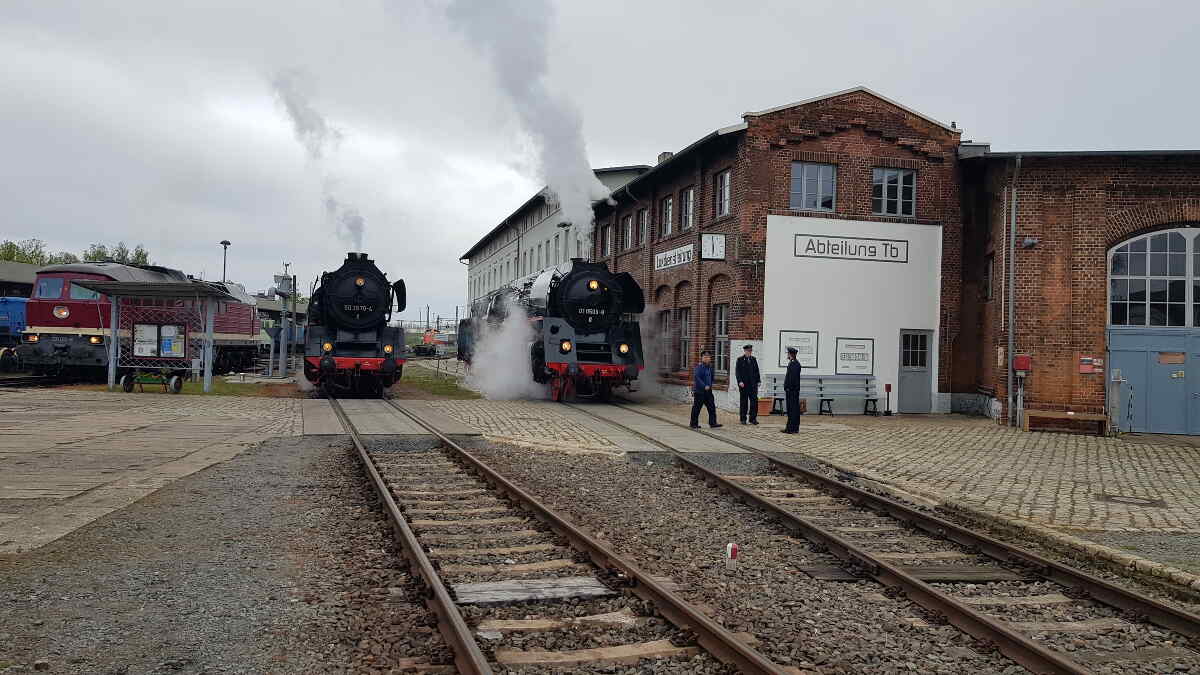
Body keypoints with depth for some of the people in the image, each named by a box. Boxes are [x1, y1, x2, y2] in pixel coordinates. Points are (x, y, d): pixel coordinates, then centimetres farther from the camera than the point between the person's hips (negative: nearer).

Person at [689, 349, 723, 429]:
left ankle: (713, 423, 5)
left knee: (712, 407, 2)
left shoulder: (710, 366, 10)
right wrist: (704, 386, -25)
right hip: (699, 391, -7)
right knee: (696, 408, 2)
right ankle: (694, 424, 11)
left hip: (708, 391, 7)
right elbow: (697, 378, -21)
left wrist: (710, 385, 15)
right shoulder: (699, 366, -12)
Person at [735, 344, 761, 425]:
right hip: (743, 384, -3)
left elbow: (756, 371, 14)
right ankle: (743, 419, 11)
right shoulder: (740, 359, 0)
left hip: (752, 384, 3)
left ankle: (753, 418, 4)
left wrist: (758, 381, 5)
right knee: (743, 401, 3)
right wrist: (740, 381, -15)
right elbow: (737, 371, -5)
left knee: (754, 400, -3)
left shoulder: (754, 359, 12)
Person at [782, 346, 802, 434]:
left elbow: (791, 378, -19)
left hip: (791, 390, -10)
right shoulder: (797, 363, 15)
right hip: (796, 390, 10)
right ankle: (795, 428, 16)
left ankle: (790, 429, -5)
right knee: (795, 409, 11)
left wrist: (786, 389, -17)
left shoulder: (792, 364, -15)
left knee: (791, 409, -7)